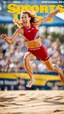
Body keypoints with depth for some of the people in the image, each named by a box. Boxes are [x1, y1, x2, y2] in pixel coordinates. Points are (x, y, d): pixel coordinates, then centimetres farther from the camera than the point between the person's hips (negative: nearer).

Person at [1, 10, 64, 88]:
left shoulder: (35, 24, -16)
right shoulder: (21, 30, -17)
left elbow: (48, 18, -6)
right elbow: (10, 41, -22)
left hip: (41, 50, 0)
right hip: (31, 51, 0)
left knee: (51, 68, 14)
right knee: (26, 59, -35)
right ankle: (32, 79, -16)